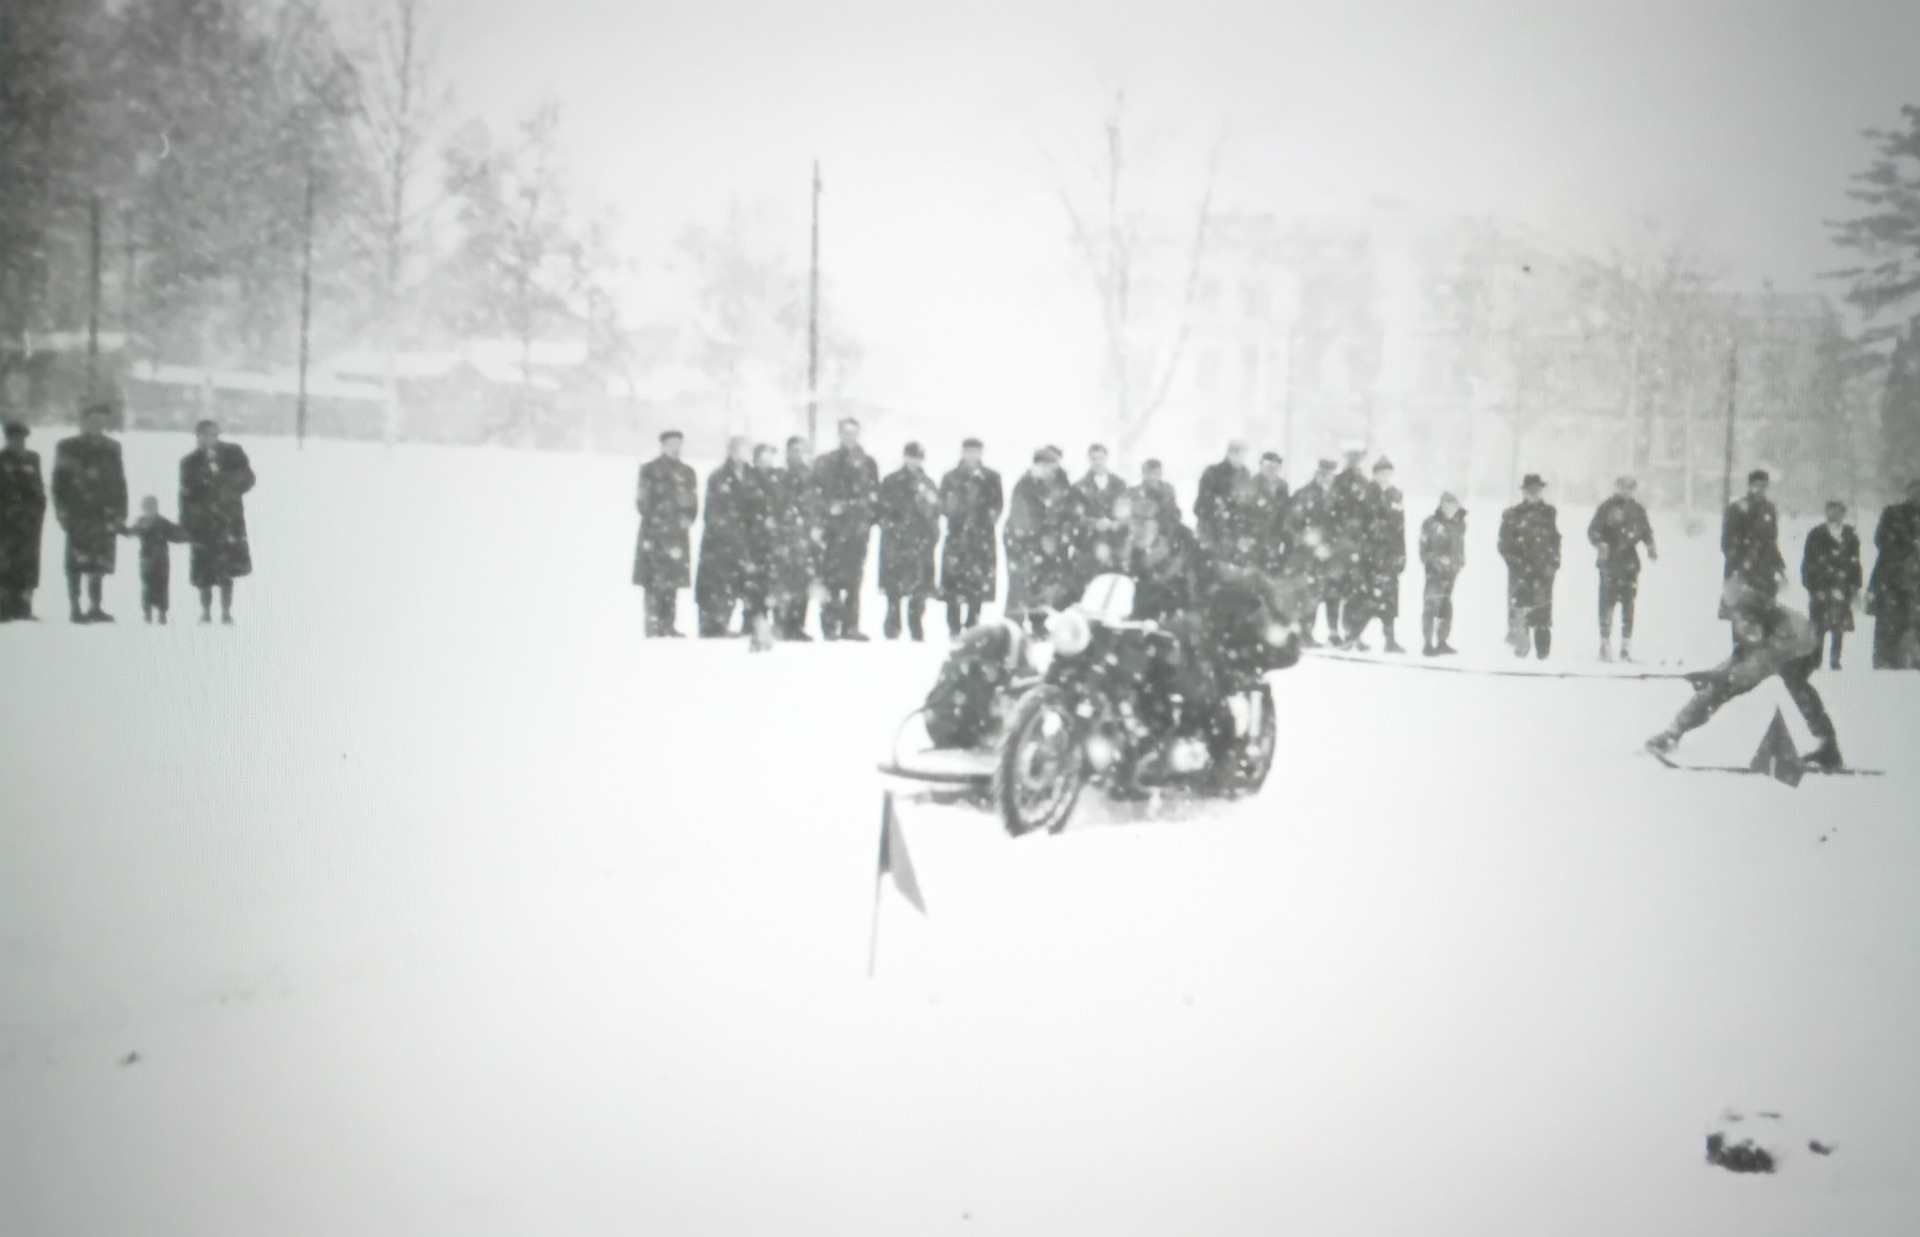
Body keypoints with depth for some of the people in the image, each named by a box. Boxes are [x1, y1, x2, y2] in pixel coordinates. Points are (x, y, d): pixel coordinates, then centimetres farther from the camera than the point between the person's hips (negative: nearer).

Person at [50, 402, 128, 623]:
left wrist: (120, 512, 7)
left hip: (104, 514, 3)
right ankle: (75, 607, -1)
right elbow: (59, 481, 3)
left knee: (100, 562, 3)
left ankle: (95, 607, 11)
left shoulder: (112, 449, 14)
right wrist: (62, 510, -6)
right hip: (78, 514, -3)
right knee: (77, 562, -5)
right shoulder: (67, 448, 5)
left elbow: (119, 482, 14)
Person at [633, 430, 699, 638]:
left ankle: (668, 626, 10)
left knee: (672, 580, 5)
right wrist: (656, 518, -13)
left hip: (677, 534, 5)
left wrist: (688, 518, -2)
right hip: (654, 532, -5)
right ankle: (653, 625, -8)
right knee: (654, 581, -9)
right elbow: (643, 502, -3)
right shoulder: (650, 470, 0)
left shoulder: (687, 472, 16)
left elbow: (692, 502, 15)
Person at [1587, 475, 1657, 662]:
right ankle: (1605, 645, 0)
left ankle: (1626, 647, 8)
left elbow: (1646, 530, 20)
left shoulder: (1637, 509, 12)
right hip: (1609, 564, -4)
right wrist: (1600, 544, -24)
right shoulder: (1606, 508, -2)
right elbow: (1593, 530, -6)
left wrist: (1650, 547, 3)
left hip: (1630, 563, 4)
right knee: (1607, 603, -6)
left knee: (1629, 605, 4)